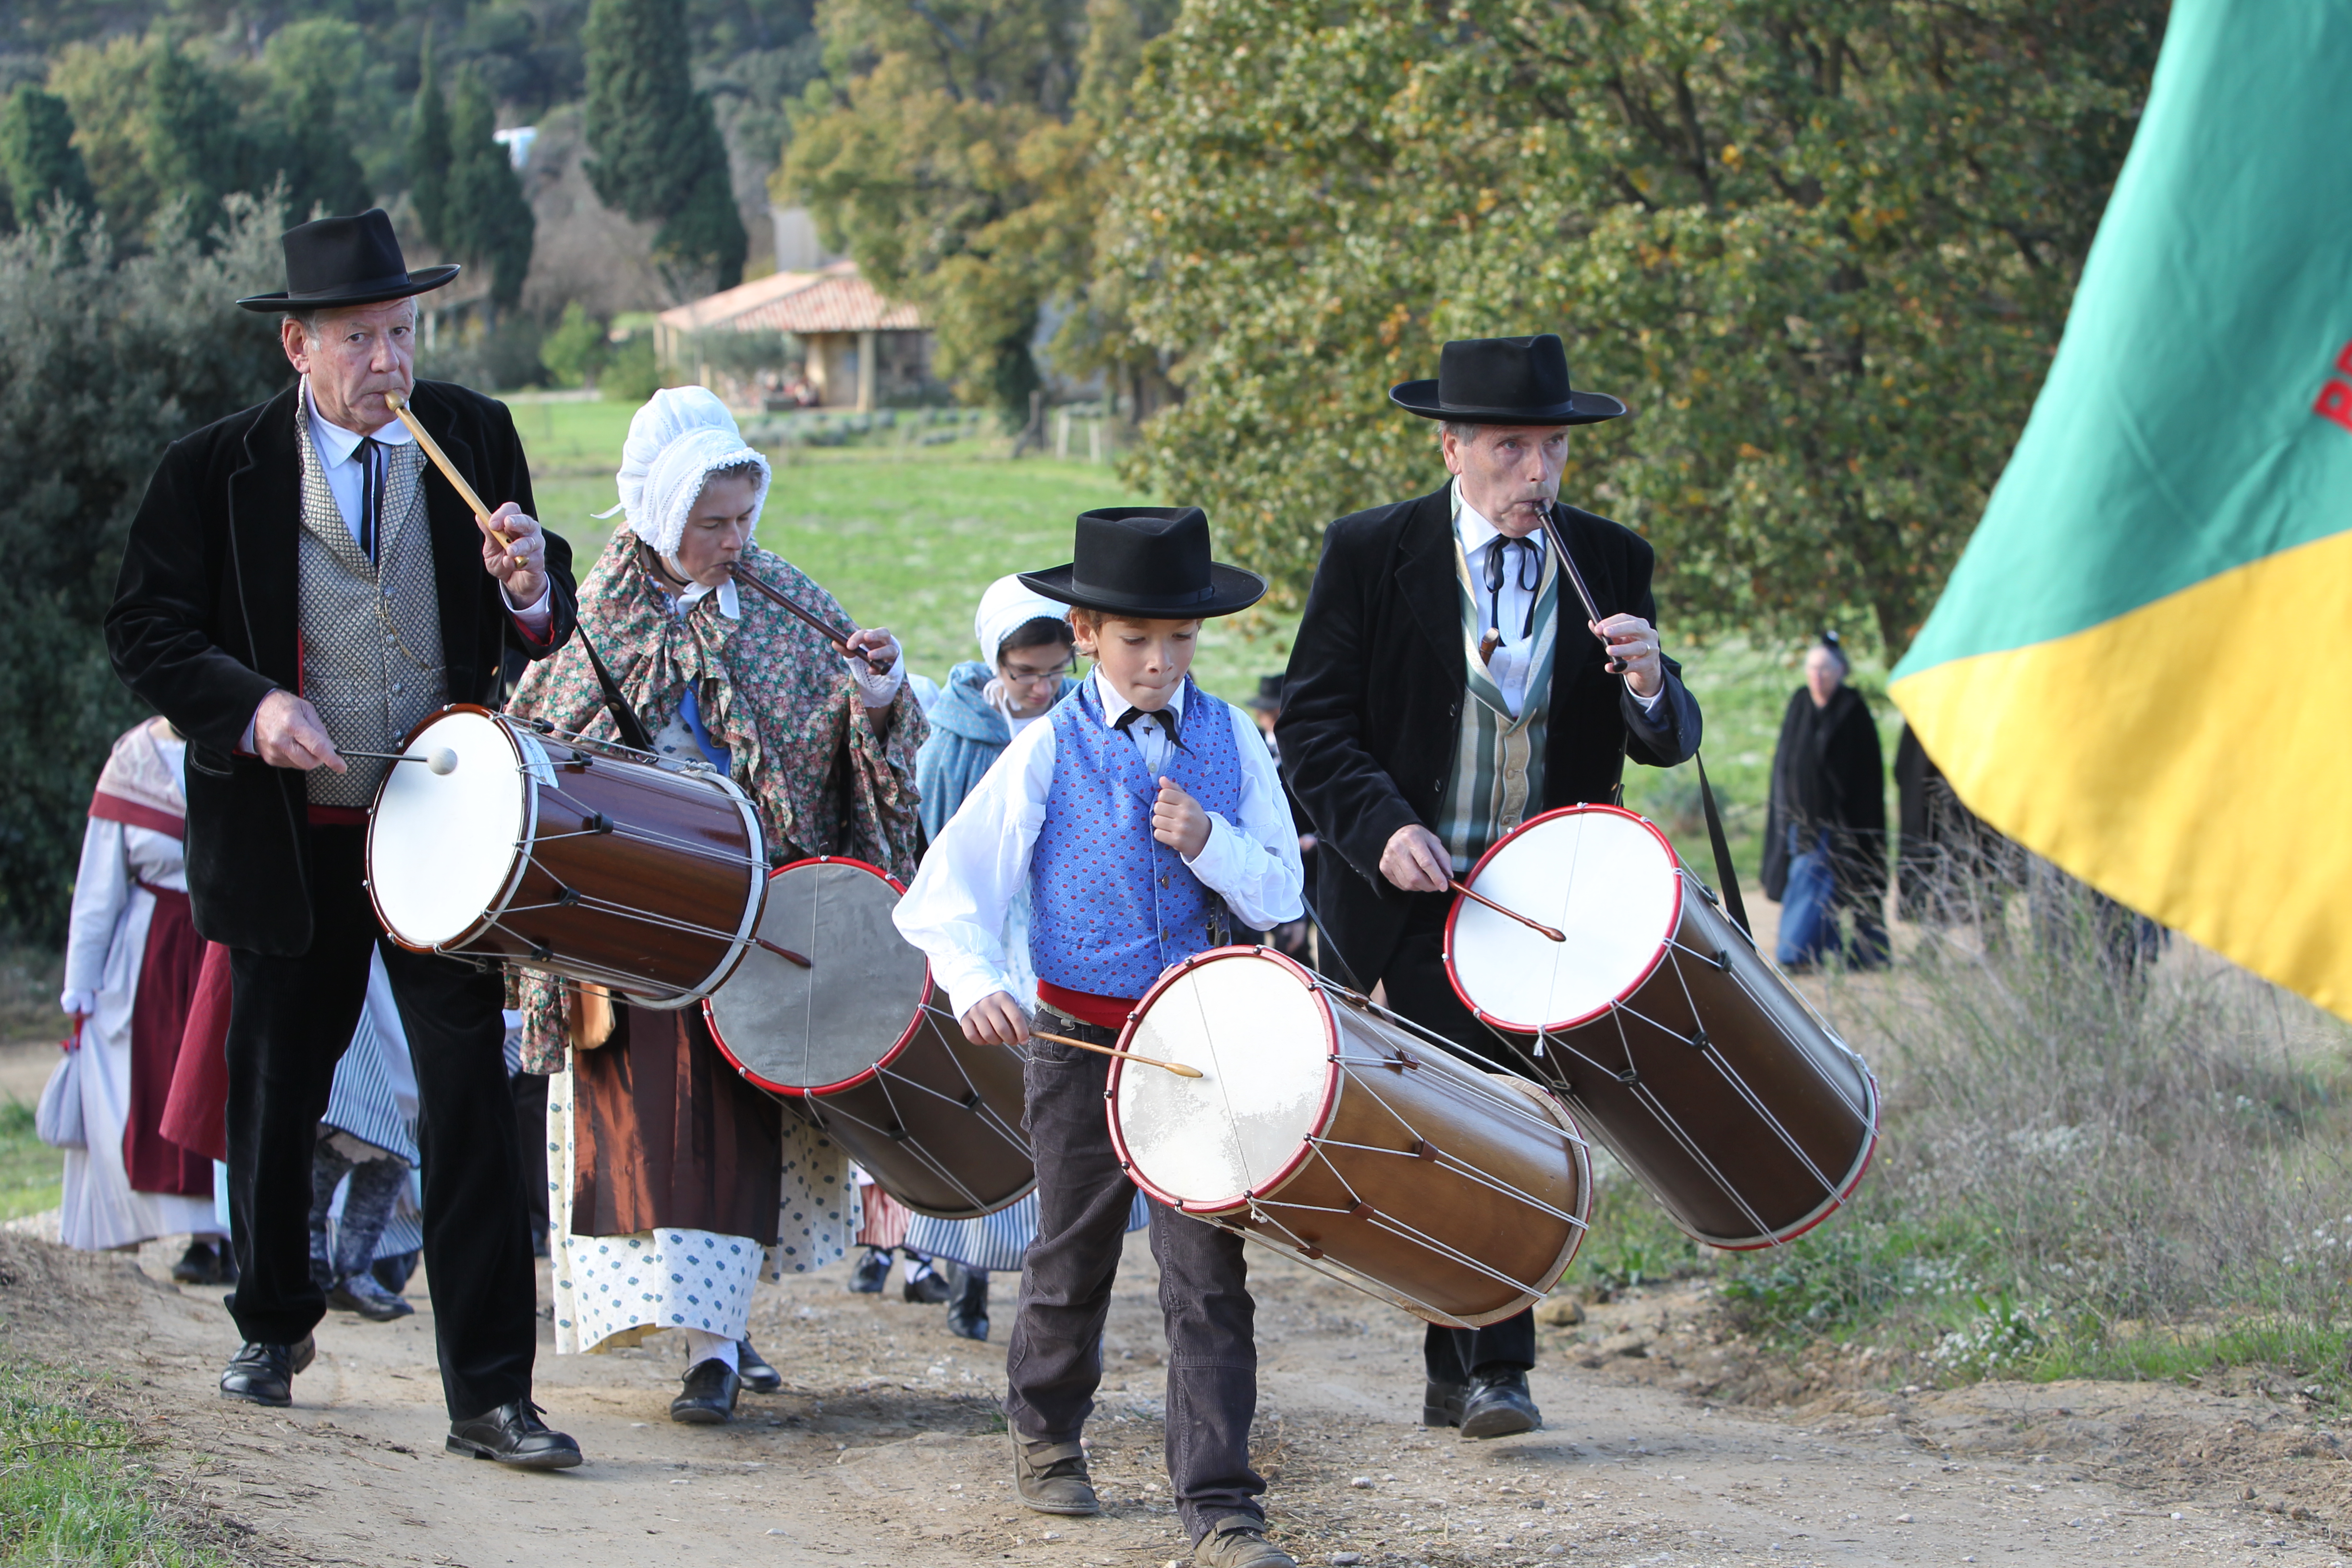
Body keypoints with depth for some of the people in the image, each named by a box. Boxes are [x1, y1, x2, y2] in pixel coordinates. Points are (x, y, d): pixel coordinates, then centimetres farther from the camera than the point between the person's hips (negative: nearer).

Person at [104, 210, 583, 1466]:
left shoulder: (476, 439, 2)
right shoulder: (216, 471, -5)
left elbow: (543, 634, 7)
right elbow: (146, 629, -3)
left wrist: (530, 592, -17)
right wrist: (250, 705, -20)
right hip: (289, 832, 0)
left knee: (469, 1096, -9)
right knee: (276, 1094, 14)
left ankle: (489, 1396, -7)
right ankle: (274, 1327, 40)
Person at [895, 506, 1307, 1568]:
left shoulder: (1229, 739, 0)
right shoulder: (1049, 752, -5)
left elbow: (1281, 895, 2)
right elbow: (950, 891, -7)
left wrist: (1209, 842, -16)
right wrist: (976, 985, -23)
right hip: (1081, 1041, -1)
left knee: (1208, 1272, -5)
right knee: (1073, 1256, 15)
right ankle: (1045, 1432, 40)